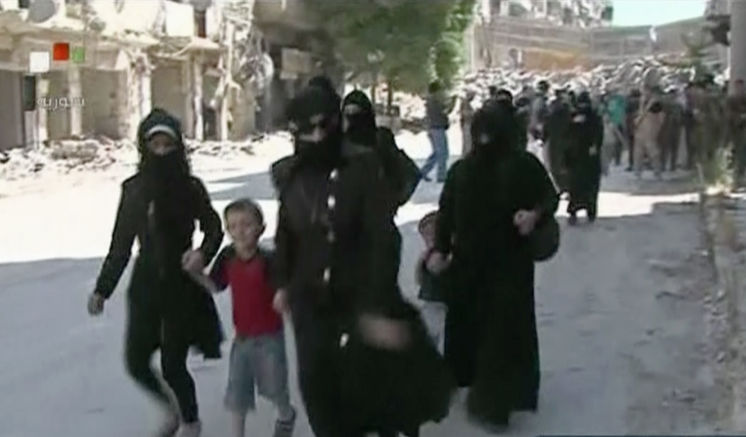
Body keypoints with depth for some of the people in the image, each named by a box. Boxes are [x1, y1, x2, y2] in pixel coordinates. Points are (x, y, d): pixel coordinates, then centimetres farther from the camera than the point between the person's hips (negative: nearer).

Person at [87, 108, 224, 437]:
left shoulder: (191, 188, -6)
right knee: (136, 362, 3)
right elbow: (121, 244, 8)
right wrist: (102, 289, 8)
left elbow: (214, 229, 5)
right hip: (146, 286, 3)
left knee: (172, 364, 0)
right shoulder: (133, 189, 1)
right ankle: (171, 409, 33)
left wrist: (204, 253, -17)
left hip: (182, 286, -3)